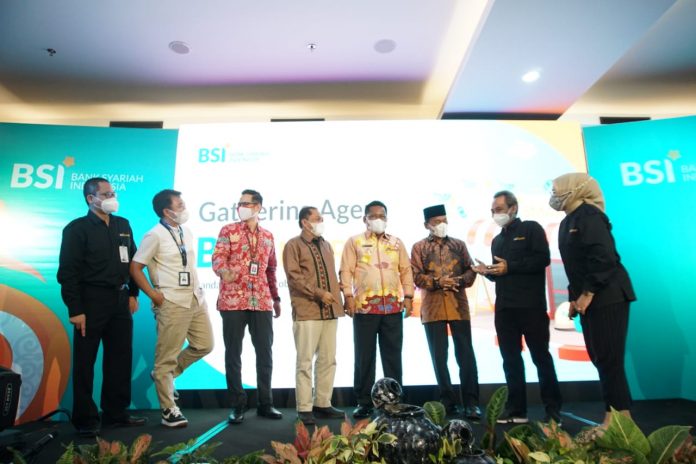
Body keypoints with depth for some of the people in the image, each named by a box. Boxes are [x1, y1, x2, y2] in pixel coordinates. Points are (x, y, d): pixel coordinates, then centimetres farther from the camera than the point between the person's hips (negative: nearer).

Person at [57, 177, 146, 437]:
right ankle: (85, 419, 19)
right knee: (85, 362, 6)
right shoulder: (77, 229, -6)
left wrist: (133, 293, 10)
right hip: (92, 301, -5)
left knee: (120, 359, 11)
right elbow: (68, 273, -10)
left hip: (120, 300, 5)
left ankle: (116, 413, 25)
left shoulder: (123, 225, 10)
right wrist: (75, 310, -13)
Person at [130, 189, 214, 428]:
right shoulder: (155, 235, -9)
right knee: (167, 357, 4)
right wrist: (154, 295, -10)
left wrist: (198, 289, 10)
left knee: (204, 345, 11)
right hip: (172, 303, -7)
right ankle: (169, 411, 18)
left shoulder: (187, 232, 11)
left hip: (196, 299, 7)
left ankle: (166, 374, 32)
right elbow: (135, 268, -8)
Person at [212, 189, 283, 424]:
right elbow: (218, 257, -10)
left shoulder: (268, 236, 14)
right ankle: (237, 405, 17)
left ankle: (265, 403, 19)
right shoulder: (228, 231, 4)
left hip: (262, 302, 3)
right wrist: (224, 271, -33)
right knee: (233, 353, 4)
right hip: (232, 301, -3)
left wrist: (276, 297, 15)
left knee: (265, 353, 6)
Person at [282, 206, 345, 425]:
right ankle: (304, 408, 8)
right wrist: (318, 293, -13)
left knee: (328, 360, 9)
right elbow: (294, 277, -9)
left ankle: (322, 403, 21)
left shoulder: (326, 245, 20)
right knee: (305, 361, -1)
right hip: (306, 312, -6)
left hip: (330, 311, 6)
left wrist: (337, 300, 13)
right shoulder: (293, 245, 0)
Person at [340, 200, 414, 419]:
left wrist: (408, 296, 5)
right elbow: (346, 270, 1)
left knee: (392, 356, 8)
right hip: (365, 306, -2)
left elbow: (405, 270, 14)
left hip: (393, 306, 2)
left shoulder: (397, 243, 15)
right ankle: (364, 402, 16)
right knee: (364, 356, 5)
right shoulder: (354, 242, 7)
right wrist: (348, 296, -9)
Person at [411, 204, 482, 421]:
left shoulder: (459, 244, 11)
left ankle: (471, 402, 11)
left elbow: (470, 270, 8)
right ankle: (448, 401, 19)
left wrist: (460, 280, -12)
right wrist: (438, 282, -16)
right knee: (439, 357, 6)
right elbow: (417, 276, -3)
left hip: (459, 306, 1)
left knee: (466, 355, 1)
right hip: (433, 308, -1)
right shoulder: (419, 247, 5)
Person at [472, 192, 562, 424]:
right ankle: (516, 410, 16)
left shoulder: (531, 229, 0)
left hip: (531, 305, -6)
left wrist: (509, 267, -17)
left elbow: (543, 259, -14)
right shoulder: (497, 240, 19)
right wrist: (488, 272, 2)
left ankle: (553, 410, 14)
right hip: (504, 308, 7)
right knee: (510, 359, 8)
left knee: (541, 356, 1)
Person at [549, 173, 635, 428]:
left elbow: (604, 257, -22)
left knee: (610, 360, -5)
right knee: (601, 359, 12)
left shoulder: (588, 215, -11)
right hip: (589, 299, 9)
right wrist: (574, 297, 14)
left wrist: (587, 294, -20)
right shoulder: (568, 222, 16)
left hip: (607, 297, -9)